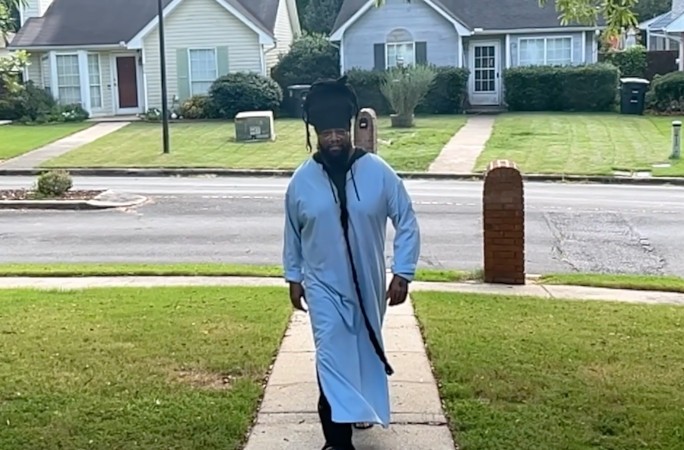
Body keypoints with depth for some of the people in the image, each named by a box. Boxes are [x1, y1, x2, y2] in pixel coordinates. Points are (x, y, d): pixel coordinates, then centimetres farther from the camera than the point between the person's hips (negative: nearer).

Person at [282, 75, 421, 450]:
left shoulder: (378, 172, -13)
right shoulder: (301, 180, -8)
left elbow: (407, 222, -7)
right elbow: (292, 232, 6)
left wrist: (402, 273, -12)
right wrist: (293, 276, 9)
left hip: (368, 284, 1)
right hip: (324, 286, -1)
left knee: (366, 350, 19)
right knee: (333, 356, -10)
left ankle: (362, 405, 45)